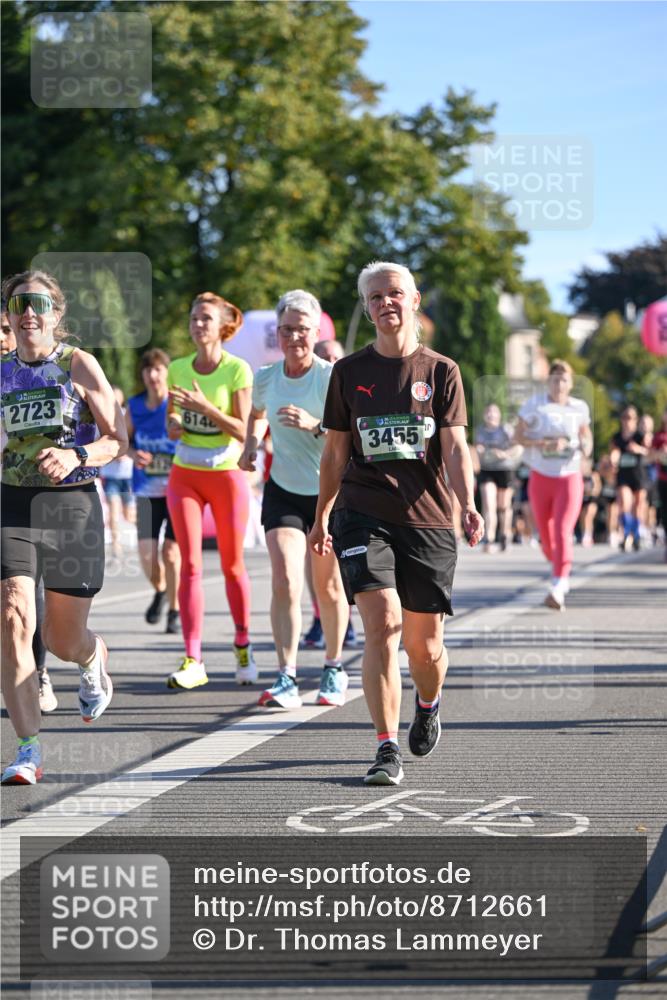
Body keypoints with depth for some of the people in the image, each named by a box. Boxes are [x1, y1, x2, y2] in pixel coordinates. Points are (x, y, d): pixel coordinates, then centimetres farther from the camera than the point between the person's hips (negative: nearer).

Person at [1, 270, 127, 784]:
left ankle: (95, 657, 46)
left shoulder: (79, 365, -3)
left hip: (74, 505, -2)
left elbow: (118, 441, -5)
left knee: (64, 639, 6)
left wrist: (76, 457, -22)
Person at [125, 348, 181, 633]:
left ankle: (175, 610, 16)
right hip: (147, 491, 3)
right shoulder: (135, 406, 3)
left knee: (171, 554, -5)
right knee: (147, 556, -4)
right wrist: (134, 454, -8)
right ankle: (160, 591, 29)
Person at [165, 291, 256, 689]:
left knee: (232, 565, 7)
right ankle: (193, 660, -8)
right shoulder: (177, 369, 4)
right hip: (185, 475, 3)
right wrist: (174, 426, -9)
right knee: (190, 564, -5)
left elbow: (243, 431, -11)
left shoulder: (238, 369, -8)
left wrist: (206, 407, -23)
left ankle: (243, 646, 27)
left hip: (227, 474, -3)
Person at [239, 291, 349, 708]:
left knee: (328, 587, 10)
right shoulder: (265, 378, -1)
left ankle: (334, 669, 30)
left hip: (331, 493, -2)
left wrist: (315, 426, -35)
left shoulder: (333, 378, -14)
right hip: (283, 490, 2)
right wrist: (251, 447, 6)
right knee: (285, 582, -15)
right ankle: (287, 678, -18)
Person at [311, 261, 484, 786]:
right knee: (382, 624, -18)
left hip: (428, 519, 0)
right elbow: (336, 452, 16)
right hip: (364, 515, 0)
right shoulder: (349, 372, 8)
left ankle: (429, 704, 40)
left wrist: (468, 505, -18)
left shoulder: (442, 371, 5)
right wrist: (321, 517, 18)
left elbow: (455, 448, -2)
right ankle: (387, 749, -13)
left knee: (425, 644, 5)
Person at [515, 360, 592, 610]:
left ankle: (557, 589, -22)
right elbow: (518, 436, -5)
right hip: (541, 477, 1)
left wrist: (586, 445, -6)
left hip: (570, 478, -1)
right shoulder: (535, 404, -4)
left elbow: (586, 434, 18)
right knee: (546, 534, 9)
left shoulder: (579, 408, 1)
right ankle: (562, 574, 37)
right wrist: (545, 444, -19)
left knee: (563, 531, -16)